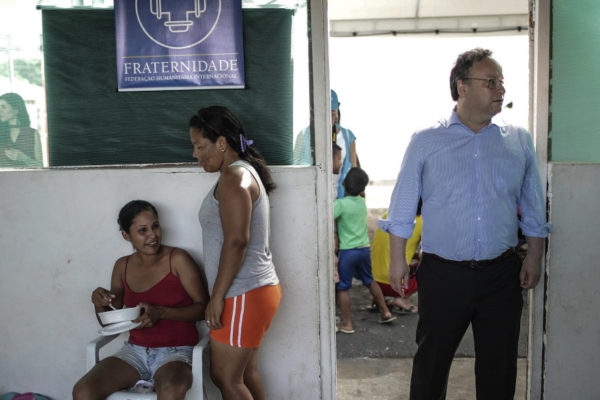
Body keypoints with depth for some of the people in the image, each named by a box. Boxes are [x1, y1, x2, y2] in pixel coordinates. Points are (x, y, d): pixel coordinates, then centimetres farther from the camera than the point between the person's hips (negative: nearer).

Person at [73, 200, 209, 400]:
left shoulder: (177, 259, -7)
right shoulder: (123, 266, 9)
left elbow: (203, 307, -8)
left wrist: (161, 312, -20)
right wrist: (99, 304, -4)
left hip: (176, 351, -5)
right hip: (135, 350, 5)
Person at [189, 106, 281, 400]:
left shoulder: (233, 177, -14)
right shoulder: (245, 172, 17)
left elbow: (236, 241, -23)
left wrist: (217, 297, -20)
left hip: (243, 295, -10)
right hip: (258, 289, 10)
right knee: (246, 372, 16)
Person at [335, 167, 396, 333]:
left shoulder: (340, 204, -17)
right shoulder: (362, 202, 3)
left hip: (348, 251, -6)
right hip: (365, 248, 6)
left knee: (342, 287, 6)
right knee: (370, 281, 23)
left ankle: (347, 323, 11)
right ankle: (385, 313, 29)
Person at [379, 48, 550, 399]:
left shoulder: (519, 141, 6)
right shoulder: (425, 142, 0)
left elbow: (533, 209, 11)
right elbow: (402, 208, 1)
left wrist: (534, 257, 6)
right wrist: (398, 260, -1)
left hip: (502, 274, 2)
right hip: (443, 274, -2)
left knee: (499, 364, 13)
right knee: (431, 361, 10)